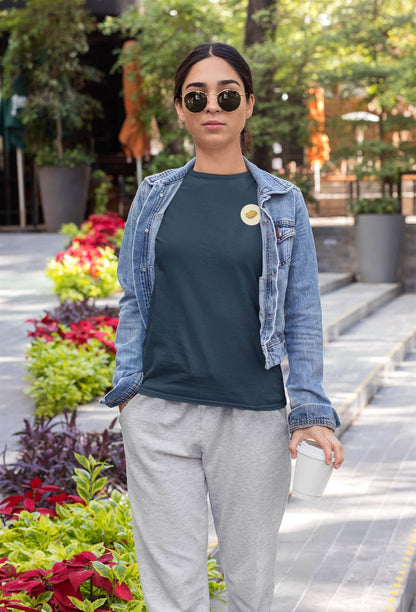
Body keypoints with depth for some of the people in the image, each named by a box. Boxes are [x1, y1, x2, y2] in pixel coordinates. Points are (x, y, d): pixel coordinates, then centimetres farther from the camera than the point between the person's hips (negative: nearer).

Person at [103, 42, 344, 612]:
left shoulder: (283, 203, 5)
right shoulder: (154, 197, 8)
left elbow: (303, 313, 5)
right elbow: (134, 301, 11)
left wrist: (310, 410, -4)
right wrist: (127, 387, 2)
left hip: (253, 416, 0)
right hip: (160, 414, 1)